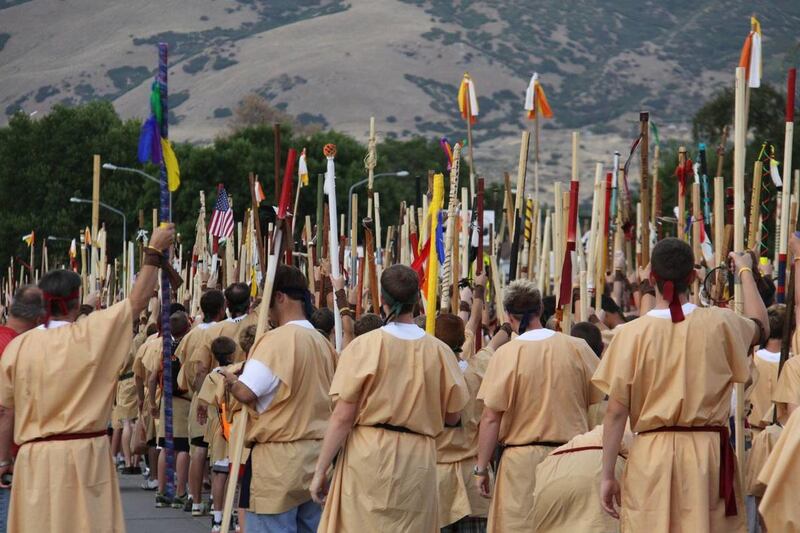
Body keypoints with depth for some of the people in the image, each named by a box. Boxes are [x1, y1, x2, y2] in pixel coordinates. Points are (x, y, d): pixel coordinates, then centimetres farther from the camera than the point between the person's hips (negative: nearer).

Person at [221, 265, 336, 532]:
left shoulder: (278, 339, -14)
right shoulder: (322, 342, 10)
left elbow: (245, 392, -19)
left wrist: (230, 380, 1)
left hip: (280, 459, -8)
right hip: (317, 455, 8)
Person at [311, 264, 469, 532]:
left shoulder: (364, 346, -8)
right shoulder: (439, 350, 1)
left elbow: (343, 417, -8)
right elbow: (452, 416, 10)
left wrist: (320, 470, -2)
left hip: (368, 458, -3)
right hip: (419, 460, 3)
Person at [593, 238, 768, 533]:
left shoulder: (632, 333, -5)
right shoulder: (719, 323, 0)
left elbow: (616, 411, -5)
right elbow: (761, 327, 24)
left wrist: (608, 475, 2)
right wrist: (745, 272, 38)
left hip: (650, 456, -1)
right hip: (708, 453, 1)